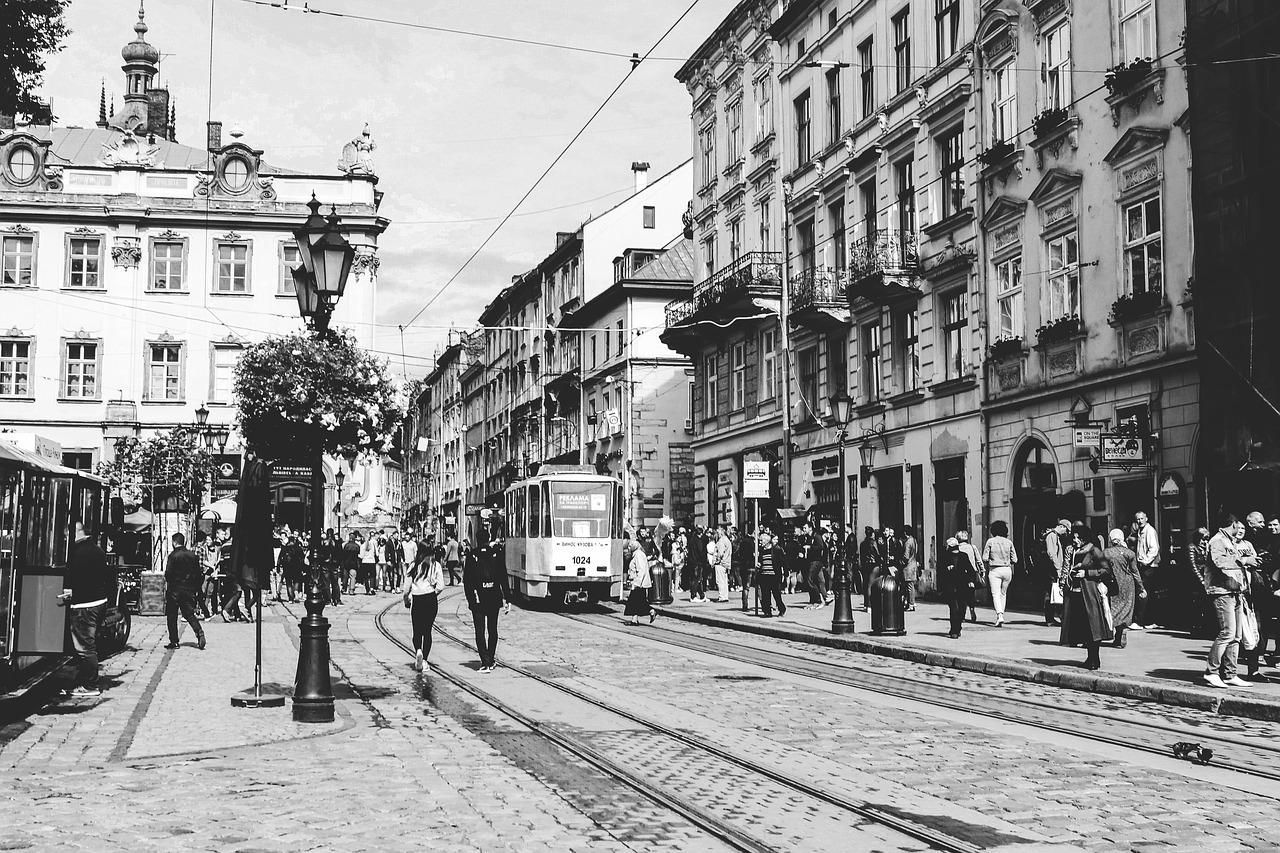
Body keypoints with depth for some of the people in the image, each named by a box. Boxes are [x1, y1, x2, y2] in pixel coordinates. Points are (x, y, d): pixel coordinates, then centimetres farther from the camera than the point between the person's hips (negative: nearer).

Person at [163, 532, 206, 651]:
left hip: (175, 589, -5)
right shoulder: (193, 555, 5)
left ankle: (174, 641, 7)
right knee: (189, 613, 11)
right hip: (190, 590, 5)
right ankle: (200, 633, -11)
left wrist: (168, 583, 5)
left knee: (172, 616, 7)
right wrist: (196, 588, 15)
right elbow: (198, 574, 7)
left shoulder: (173, 555, -11)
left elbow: (168, 573, -15)